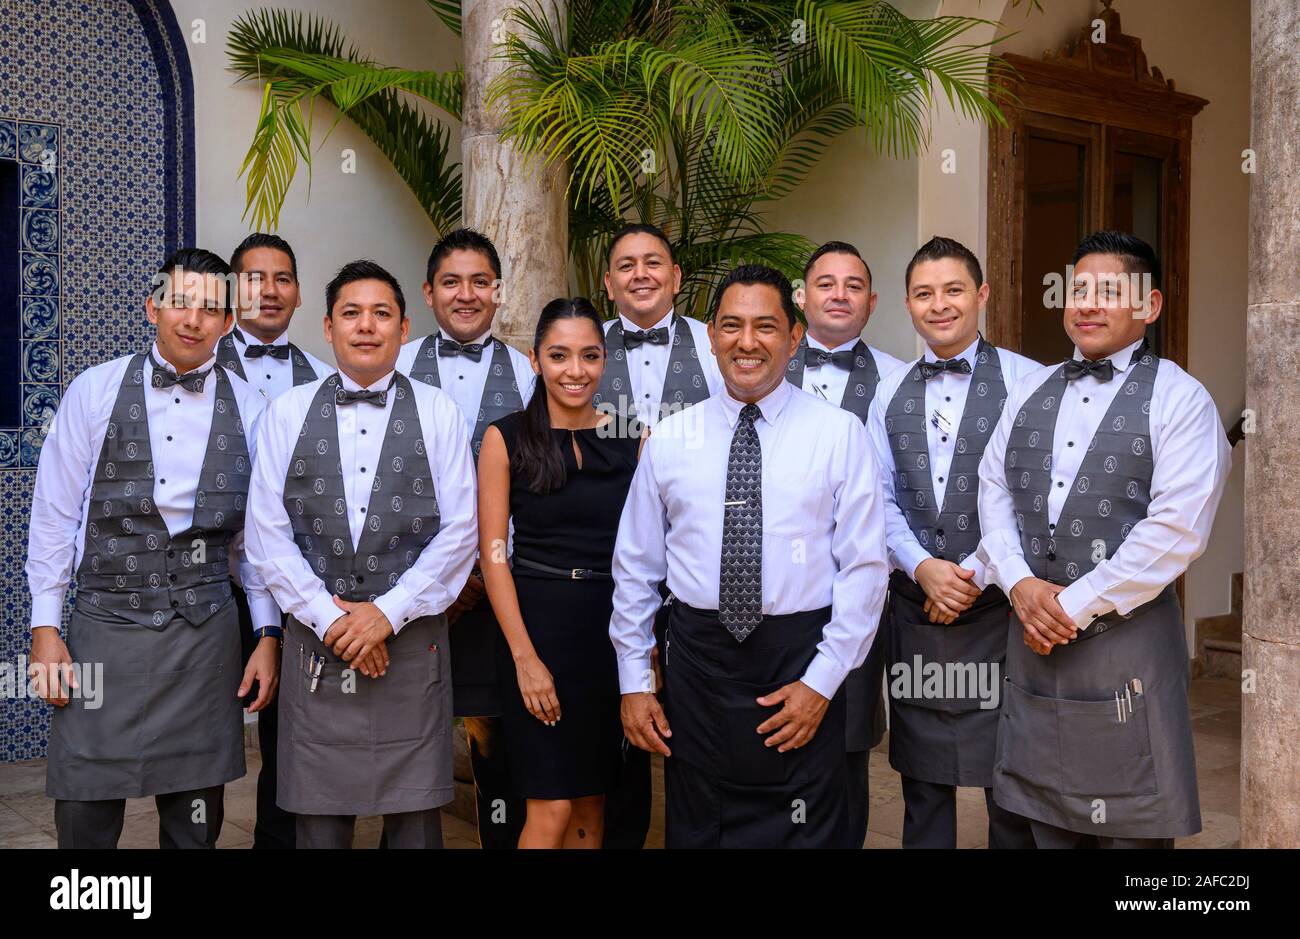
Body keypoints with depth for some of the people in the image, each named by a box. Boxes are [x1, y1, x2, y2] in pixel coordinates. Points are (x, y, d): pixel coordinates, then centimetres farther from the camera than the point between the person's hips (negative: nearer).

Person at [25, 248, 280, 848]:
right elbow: (54, 512, 2)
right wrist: (45, 628, 0)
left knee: (195, 820, 9)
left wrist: (268, 634, 3)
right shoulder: (95, 391, 1)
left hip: (205, 630, 1)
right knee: (83, 812, 4)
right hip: (105, 625, -1)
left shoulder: (246, 409, 3)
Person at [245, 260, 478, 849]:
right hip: (316, 639, 1)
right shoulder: (288, 412, 6)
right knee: (319, 820, 7)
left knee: (416, 819, 5)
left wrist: (388, 613, -10)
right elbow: (267, 533, 2)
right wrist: (329, 618, -7)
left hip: (410, 640, 0)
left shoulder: (437, 413, 4)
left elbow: (460, 529, -2)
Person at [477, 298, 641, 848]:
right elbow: (493, 553, -6)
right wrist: (525, 657, -13)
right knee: (552, 807, -2)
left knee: (592, 802, 13)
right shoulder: (506, 438, -3)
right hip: (537, 623, -3)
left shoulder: (629, 440, 4)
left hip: (611, 630, 3)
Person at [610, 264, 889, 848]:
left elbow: (865, 568, -5)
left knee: (806, 831, 8)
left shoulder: (840, 434, -2)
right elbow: (635, 568, 7)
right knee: (695, 831, 13)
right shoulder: (669, 440, 5)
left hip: (800, 665, -2)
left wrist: (821, 681, -10)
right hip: (696, 663, 2)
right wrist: (634, 683, 4)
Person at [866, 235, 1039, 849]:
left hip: (997, 608, -3)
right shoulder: (891, 390, 10)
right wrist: (923, 567, -8)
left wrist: (976, 574, -12)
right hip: (913, 608, 4)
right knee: (922, 776, 15)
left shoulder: (1026, 380, -4)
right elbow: (880, 497, 7)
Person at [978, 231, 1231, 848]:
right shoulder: (1031, 391, 13)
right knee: (1044, 819, 15)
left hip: (1125, 631, -5)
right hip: (1032, 633, 5)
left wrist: (1076, 604, -14)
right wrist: (1020, 583, -6)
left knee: (1128, 828, 5)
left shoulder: (1179, 399, -5)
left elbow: (1177, 530, -15)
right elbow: (994, 490, 10)